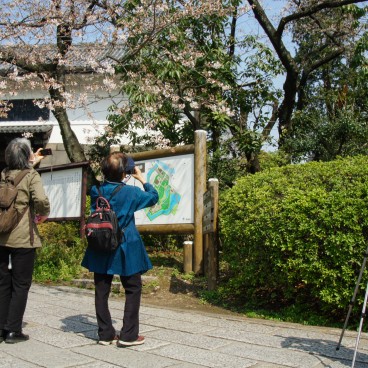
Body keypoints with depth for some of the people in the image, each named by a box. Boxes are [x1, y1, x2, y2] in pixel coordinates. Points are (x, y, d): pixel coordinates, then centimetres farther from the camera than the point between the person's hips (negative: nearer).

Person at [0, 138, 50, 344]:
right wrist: (43, 215, -4)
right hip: (22, 239, -6)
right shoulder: (32, 176, -8)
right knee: (21, 284, 5)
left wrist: (32, 163, 35)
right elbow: (41, 201, -23)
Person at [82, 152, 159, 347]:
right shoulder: (131, 192, -12)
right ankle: (128, 335, 7)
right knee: (133, 289, 8)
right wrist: (142, 179, 13)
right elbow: (153, 197, 4)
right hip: (125, 249, -4)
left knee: (101, 291, 12)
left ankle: (105, 334, 17)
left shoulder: (96, 191, -1)